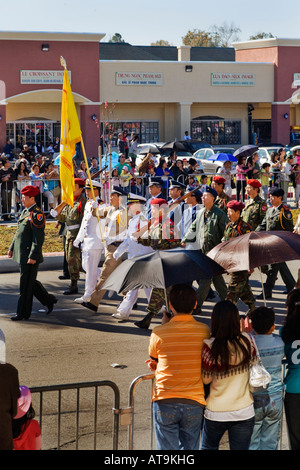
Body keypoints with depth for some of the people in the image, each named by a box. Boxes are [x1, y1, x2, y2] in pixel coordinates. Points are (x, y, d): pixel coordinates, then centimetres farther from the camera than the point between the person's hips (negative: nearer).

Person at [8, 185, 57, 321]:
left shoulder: (37, 214, -15)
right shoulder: (25, 212, 14)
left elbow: (39, 238, -19)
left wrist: (33, 256, -22)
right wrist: (12, 247, 21)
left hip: (30, 256, -9)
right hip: (22, 255, 9)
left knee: (26, 285, -2)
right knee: (31, 283, 16)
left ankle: (23, 313, 6)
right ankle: (49, 300, 30)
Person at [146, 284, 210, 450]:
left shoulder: (159, 333, -7)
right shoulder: (204, 331, 0)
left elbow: (153, 361, 8)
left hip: (165, 403, -2)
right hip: (194, 404, 2)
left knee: (167, 449, 5)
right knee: (190, 447, 12)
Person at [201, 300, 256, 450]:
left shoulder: (211, 346, -18)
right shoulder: (246, 340, -10)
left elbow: (206, 379, -9)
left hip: (216, 412, -2)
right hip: (244, 412, 2)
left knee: (208, 448, 21)